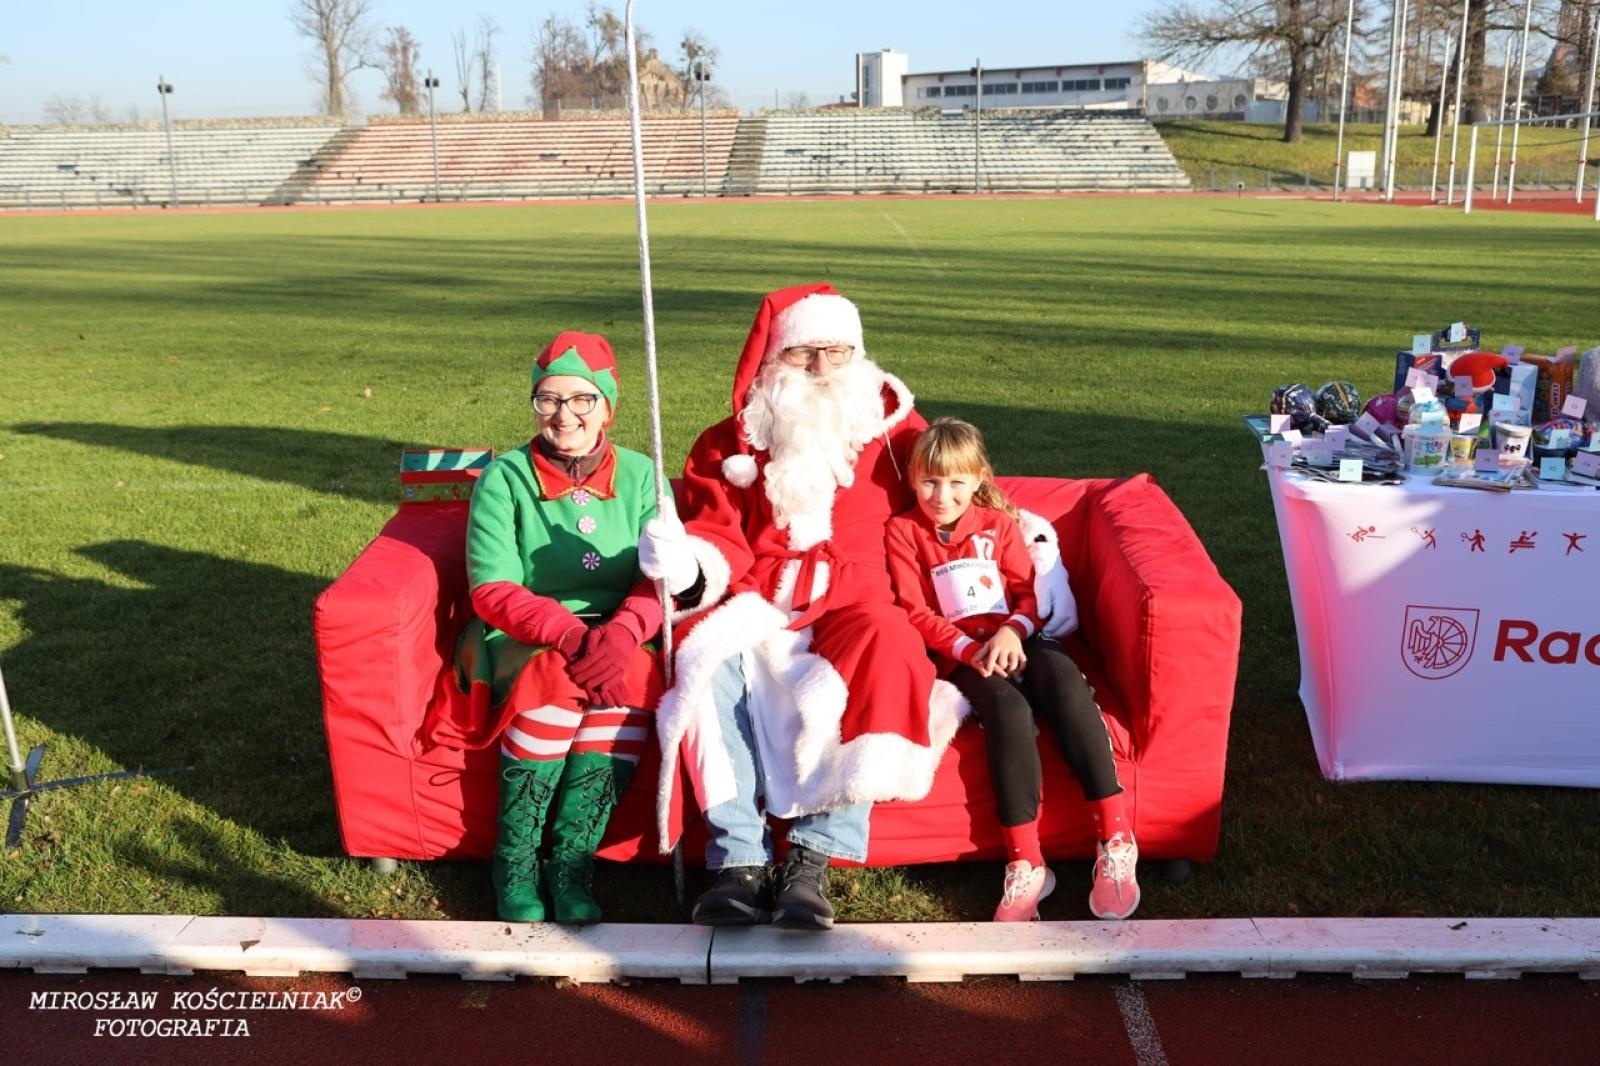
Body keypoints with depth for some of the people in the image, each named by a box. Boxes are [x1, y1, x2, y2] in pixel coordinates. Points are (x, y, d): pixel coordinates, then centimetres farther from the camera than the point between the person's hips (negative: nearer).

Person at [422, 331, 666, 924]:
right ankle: (514, 862, -18)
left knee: (633, 674, -31)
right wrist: (571, 633, -27)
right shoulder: (504, 479, -2)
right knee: (559, 675, -34)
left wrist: (623, 631, -26)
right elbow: (492, 591, -11)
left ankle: (572, 863, -23)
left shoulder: (640, 476, 5)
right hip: (520, 639, -1)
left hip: (619, 638, 2)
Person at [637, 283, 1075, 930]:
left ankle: (814, 857, -32)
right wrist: (688, 567, -21)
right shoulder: (728, 445, 11)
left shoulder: (894, 431, 11)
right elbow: (720, 543, 2)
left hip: (852, 609, 0)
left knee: (884, 642, -35)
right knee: (706, 653, -32)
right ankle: (738, 857, -30)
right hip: (756, 610, 1)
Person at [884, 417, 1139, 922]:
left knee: (1063, 677, -32)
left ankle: (1115, 839, -33)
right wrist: (971, 649, -15)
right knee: (1007, 706, -35)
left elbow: (1029, 590, 9)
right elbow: (916, 612, 0)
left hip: (1017, 639, 2)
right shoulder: (903, 531, 8)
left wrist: (1013, 631, -14)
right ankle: (1025, 863, -35)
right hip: (961, 654, -2)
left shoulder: (998, 522, 15)